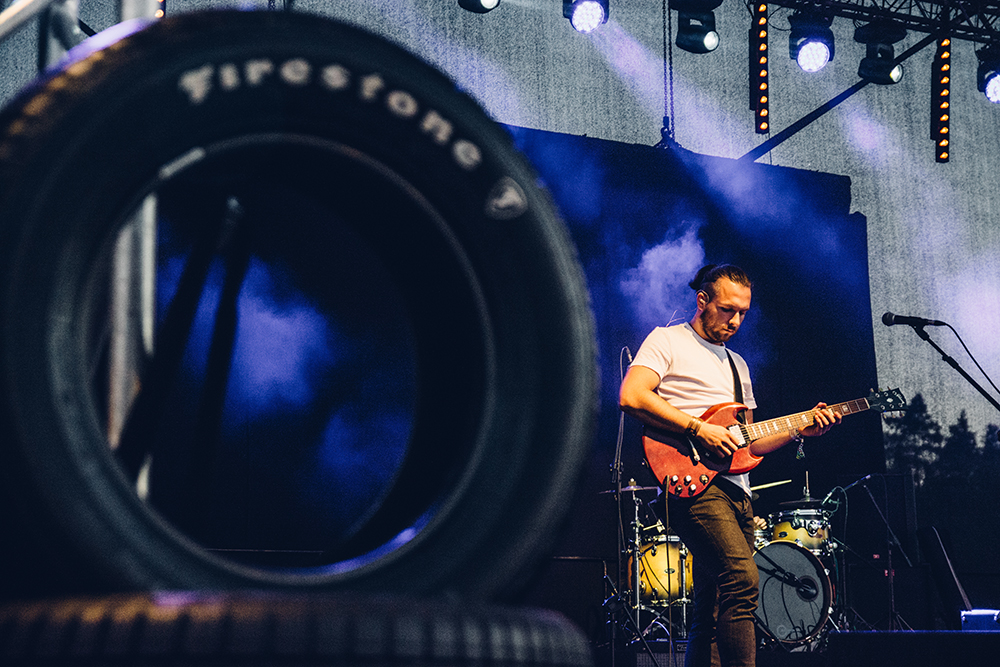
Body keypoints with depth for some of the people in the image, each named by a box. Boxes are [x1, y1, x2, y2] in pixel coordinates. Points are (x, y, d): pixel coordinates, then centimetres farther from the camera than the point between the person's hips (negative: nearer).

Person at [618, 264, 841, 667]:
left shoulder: (738, 365, 27)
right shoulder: (667, 341, 5)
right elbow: (631, 396, -13)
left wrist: (799, 431, 10)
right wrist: (699, 429, -14)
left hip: (735, 491, 8)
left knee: (712, 614, 4)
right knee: (742, 577, -26)